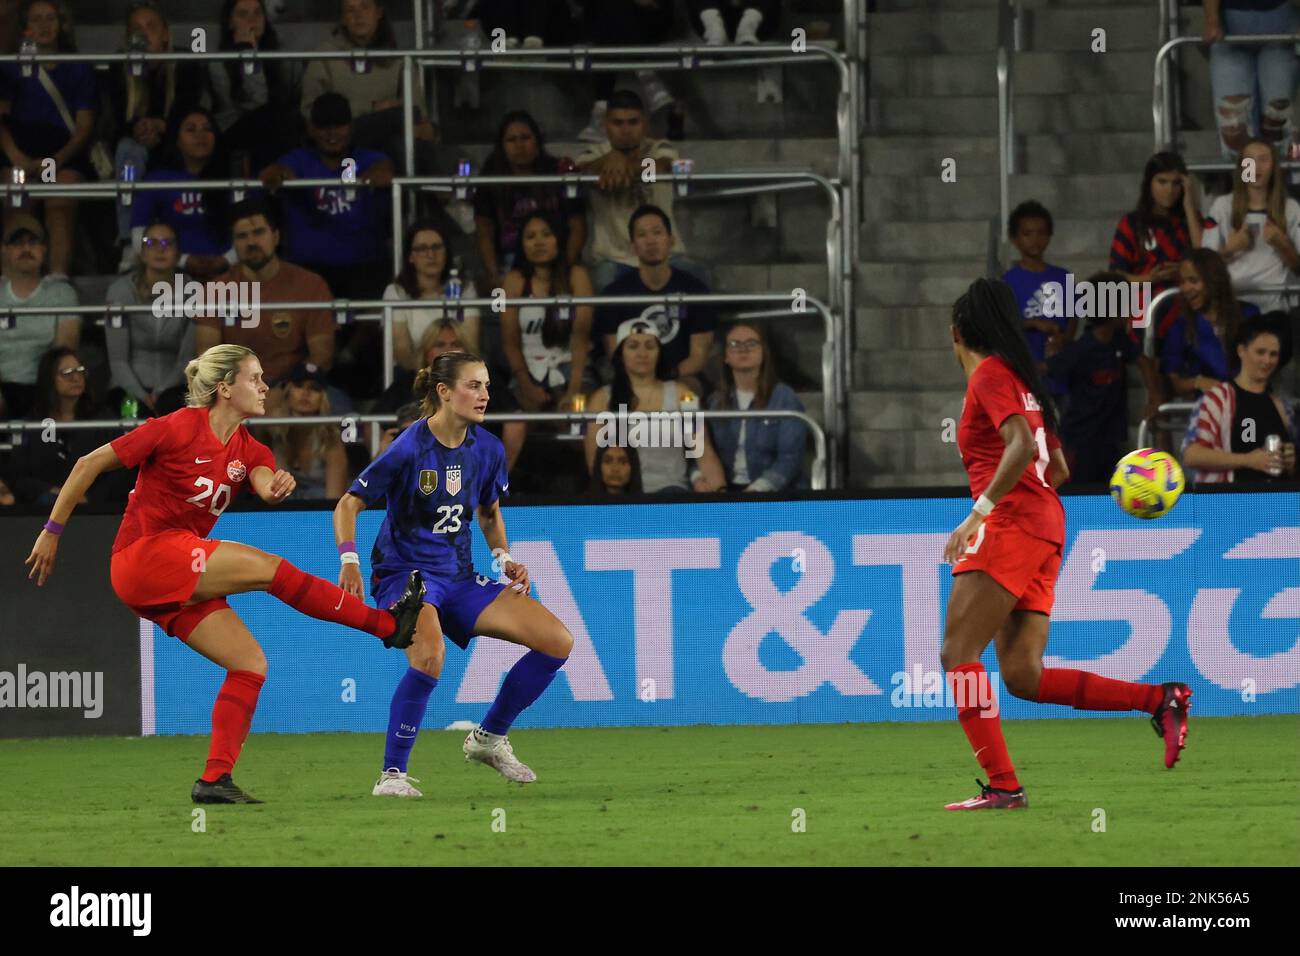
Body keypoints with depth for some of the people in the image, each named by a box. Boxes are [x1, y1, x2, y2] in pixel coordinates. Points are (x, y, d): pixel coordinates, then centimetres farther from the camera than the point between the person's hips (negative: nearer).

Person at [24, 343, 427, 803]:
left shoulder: (247, 449, 10)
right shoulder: (177, 429, -11)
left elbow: (264, 482, -13)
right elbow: (89, 464, -7)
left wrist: (277, 487, -38)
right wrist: (52, 532, -8)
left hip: (180, 582, 8)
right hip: (145, 555, -8)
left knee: (251, 663, -5)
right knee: (268, 567, -17)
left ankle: (215, 779, -9)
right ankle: (386, 624, -10)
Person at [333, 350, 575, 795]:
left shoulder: (487, 450, 1)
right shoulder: (410, 449, -16)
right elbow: (348, 504, -10)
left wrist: (503, 558, 5)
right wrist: (349, 561, -25)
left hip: (459, 578, 7)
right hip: (404, 572, -7)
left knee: (557, 641, -4)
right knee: (430, 654, -37)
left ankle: (489, 738, 13)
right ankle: (391, 775, -23)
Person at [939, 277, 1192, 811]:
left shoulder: (989, 375, -4)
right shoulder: (1023, 381, 23)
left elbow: (1022, 445, -20)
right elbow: (1057, 470, 26)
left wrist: (979, 512, -26)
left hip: (1011, 526, -9)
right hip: (1045, 529, 9)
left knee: (958, 653, -10)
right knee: (1023, 677, 2)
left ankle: (1003, 786, -18)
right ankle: (1160, 700, -4)